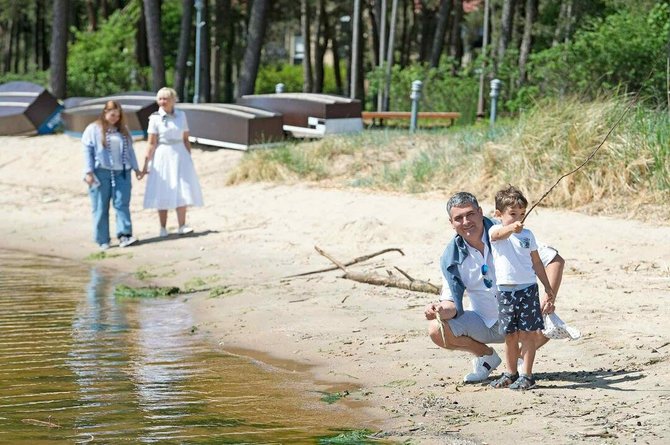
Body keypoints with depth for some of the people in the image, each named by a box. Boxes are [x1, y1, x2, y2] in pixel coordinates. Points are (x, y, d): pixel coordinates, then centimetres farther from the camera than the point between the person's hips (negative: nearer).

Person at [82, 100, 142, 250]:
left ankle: (124, 235, -13)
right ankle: (103, 240, 3)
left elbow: (129, 150, 20)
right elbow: (87, 151, -4)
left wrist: (136, 168, 15)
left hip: (121, 173, 4)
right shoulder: (93, 129, 1)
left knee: (122, 204, -7)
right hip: (101, 173, -4)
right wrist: (89, 172, -11)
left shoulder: (123, 130, 16)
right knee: (101, 208, 0)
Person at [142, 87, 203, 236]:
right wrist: (146, 163, -8)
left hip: (180, 155, 2)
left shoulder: (181, 115, 5)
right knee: (163, 193, 1)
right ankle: (163, 228, 7)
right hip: (162, 156, -2)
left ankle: (182, 226, -2)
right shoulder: (155, 118, -3)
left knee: (182, 191, -3)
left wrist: (189, 158, 7)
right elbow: (152, 143, -4)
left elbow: (186, 139, 10)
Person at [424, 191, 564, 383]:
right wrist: (441, 310, -32)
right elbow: (452, 303, -7)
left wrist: (549, 299, -27)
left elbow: (555, 260, -14)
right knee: (437, 331, -21)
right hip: (484, 323, 2)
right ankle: (486, 355, 7)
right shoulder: (451, 257, -6)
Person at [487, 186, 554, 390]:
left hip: (528, 288, 1)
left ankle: (527, 375, 1)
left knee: (527, 333, -3)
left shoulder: (527, 234, 8)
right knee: (510, 335, 8)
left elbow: (537, 262, 15)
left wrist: (548, 287, 15)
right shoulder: (495, 231, -2)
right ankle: (511, 373, 21)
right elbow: (498, 235, -29)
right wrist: (512, 228, -51)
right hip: (505, 291, -1)